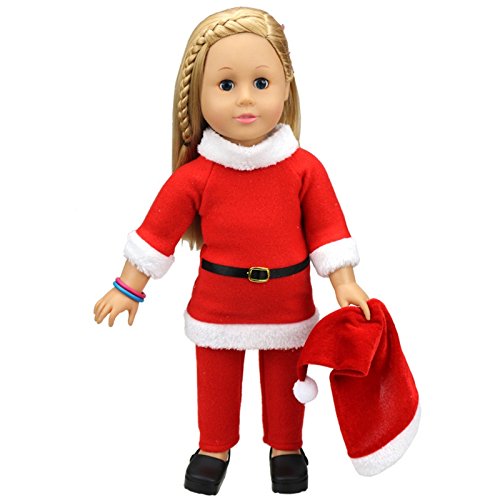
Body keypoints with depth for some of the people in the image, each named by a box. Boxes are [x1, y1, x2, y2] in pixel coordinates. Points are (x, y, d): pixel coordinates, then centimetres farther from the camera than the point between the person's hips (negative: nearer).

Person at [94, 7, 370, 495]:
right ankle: (214, 447, 40)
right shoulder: (195, 176, -13)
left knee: (284, 382, 18)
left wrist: (344, 283, -6)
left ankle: (286, 447, 41)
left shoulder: (304, 168, -10)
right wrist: (128, 287, -2)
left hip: (288, 305, 1)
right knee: (216, 382, 17)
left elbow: (326, 227, -3)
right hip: (218, 307, 0)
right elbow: (158, 229, -6)